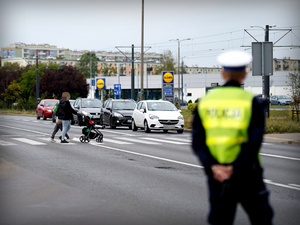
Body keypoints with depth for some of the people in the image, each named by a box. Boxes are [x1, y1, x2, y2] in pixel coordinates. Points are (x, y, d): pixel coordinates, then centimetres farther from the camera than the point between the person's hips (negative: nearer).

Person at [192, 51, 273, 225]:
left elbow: (198, 142, -3)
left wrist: (213, 167, -13)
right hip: (247, 176, -3)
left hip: (216, 177, 3)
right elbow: (254, 142, -15)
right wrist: (234, 168, -17)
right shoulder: (251, 102, -4)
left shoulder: (205, 102, 6)